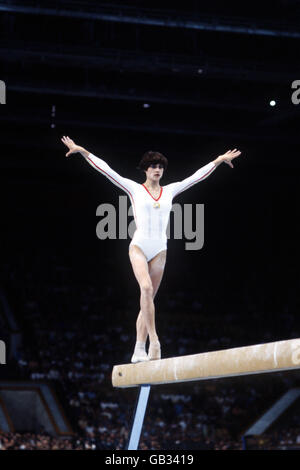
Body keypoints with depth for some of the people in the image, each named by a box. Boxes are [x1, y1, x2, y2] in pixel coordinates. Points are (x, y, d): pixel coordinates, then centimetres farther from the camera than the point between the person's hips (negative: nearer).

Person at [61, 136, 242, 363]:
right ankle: (154, 340, -29)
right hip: (139, 247, -4)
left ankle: (139, 349, 6)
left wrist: (219, 159, 23)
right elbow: (106, 169, 1)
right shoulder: (135, 189, 5)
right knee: (146, 288, -26)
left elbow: (198, 175, 19)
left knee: (148, 298, 3)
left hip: (159, 251, 4)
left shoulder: (170, 191, 13)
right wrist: (82, 151, -3)